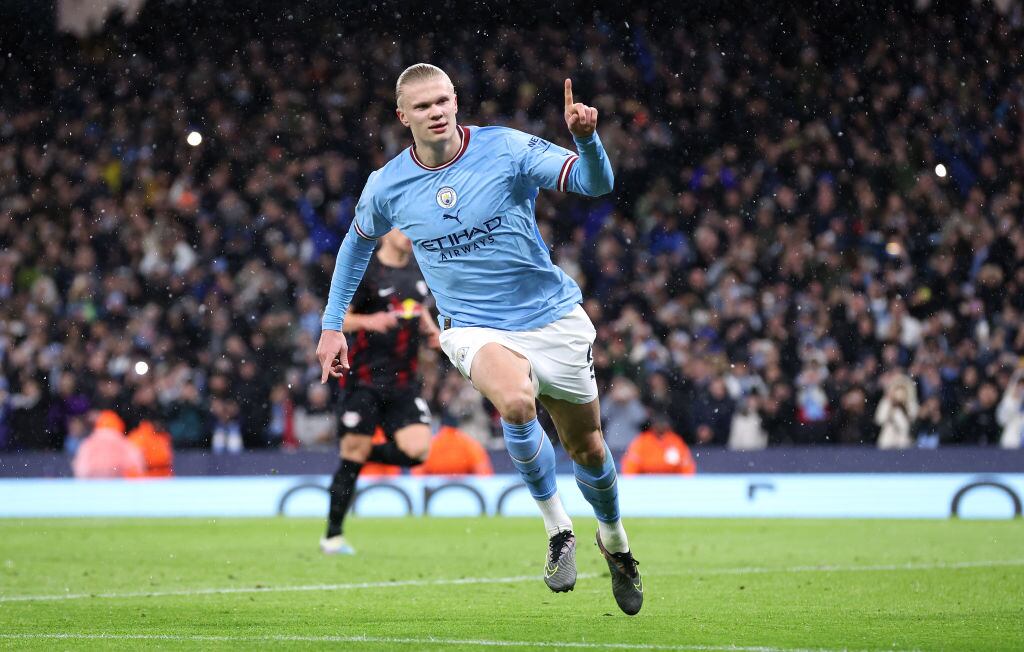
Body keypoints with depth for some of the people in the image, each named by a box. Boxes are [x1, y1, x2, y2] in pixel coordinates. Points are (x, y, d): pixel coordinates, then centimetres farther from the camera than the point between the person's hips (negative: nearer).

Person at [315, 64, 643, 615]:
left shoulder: (507, 148, -12)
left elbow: (596, 184, -19)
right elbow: (358, 241, 16)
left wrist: (586, 139, -39)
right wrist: (333, 325, 15)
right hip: (474, 328, 0)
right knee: (516, 401, -34)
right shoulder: (387, 186, -5)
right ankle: (556, 528, -14)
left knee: (587, 450, 11)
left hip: (553, 318, 0)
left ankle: (614, 542, 43)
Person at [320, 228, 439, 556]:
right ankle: (332, 535, 9)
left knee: (417, 450, -13)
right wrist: (368, 321, -24)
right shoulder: (365, 272, -8)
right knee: (354, 456, -4)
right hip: (366, 378, -5)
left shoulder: (418, 268, 11)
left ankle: (361, 454, 15)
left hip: (404, 381, 5)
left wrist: (430, 328, 9)